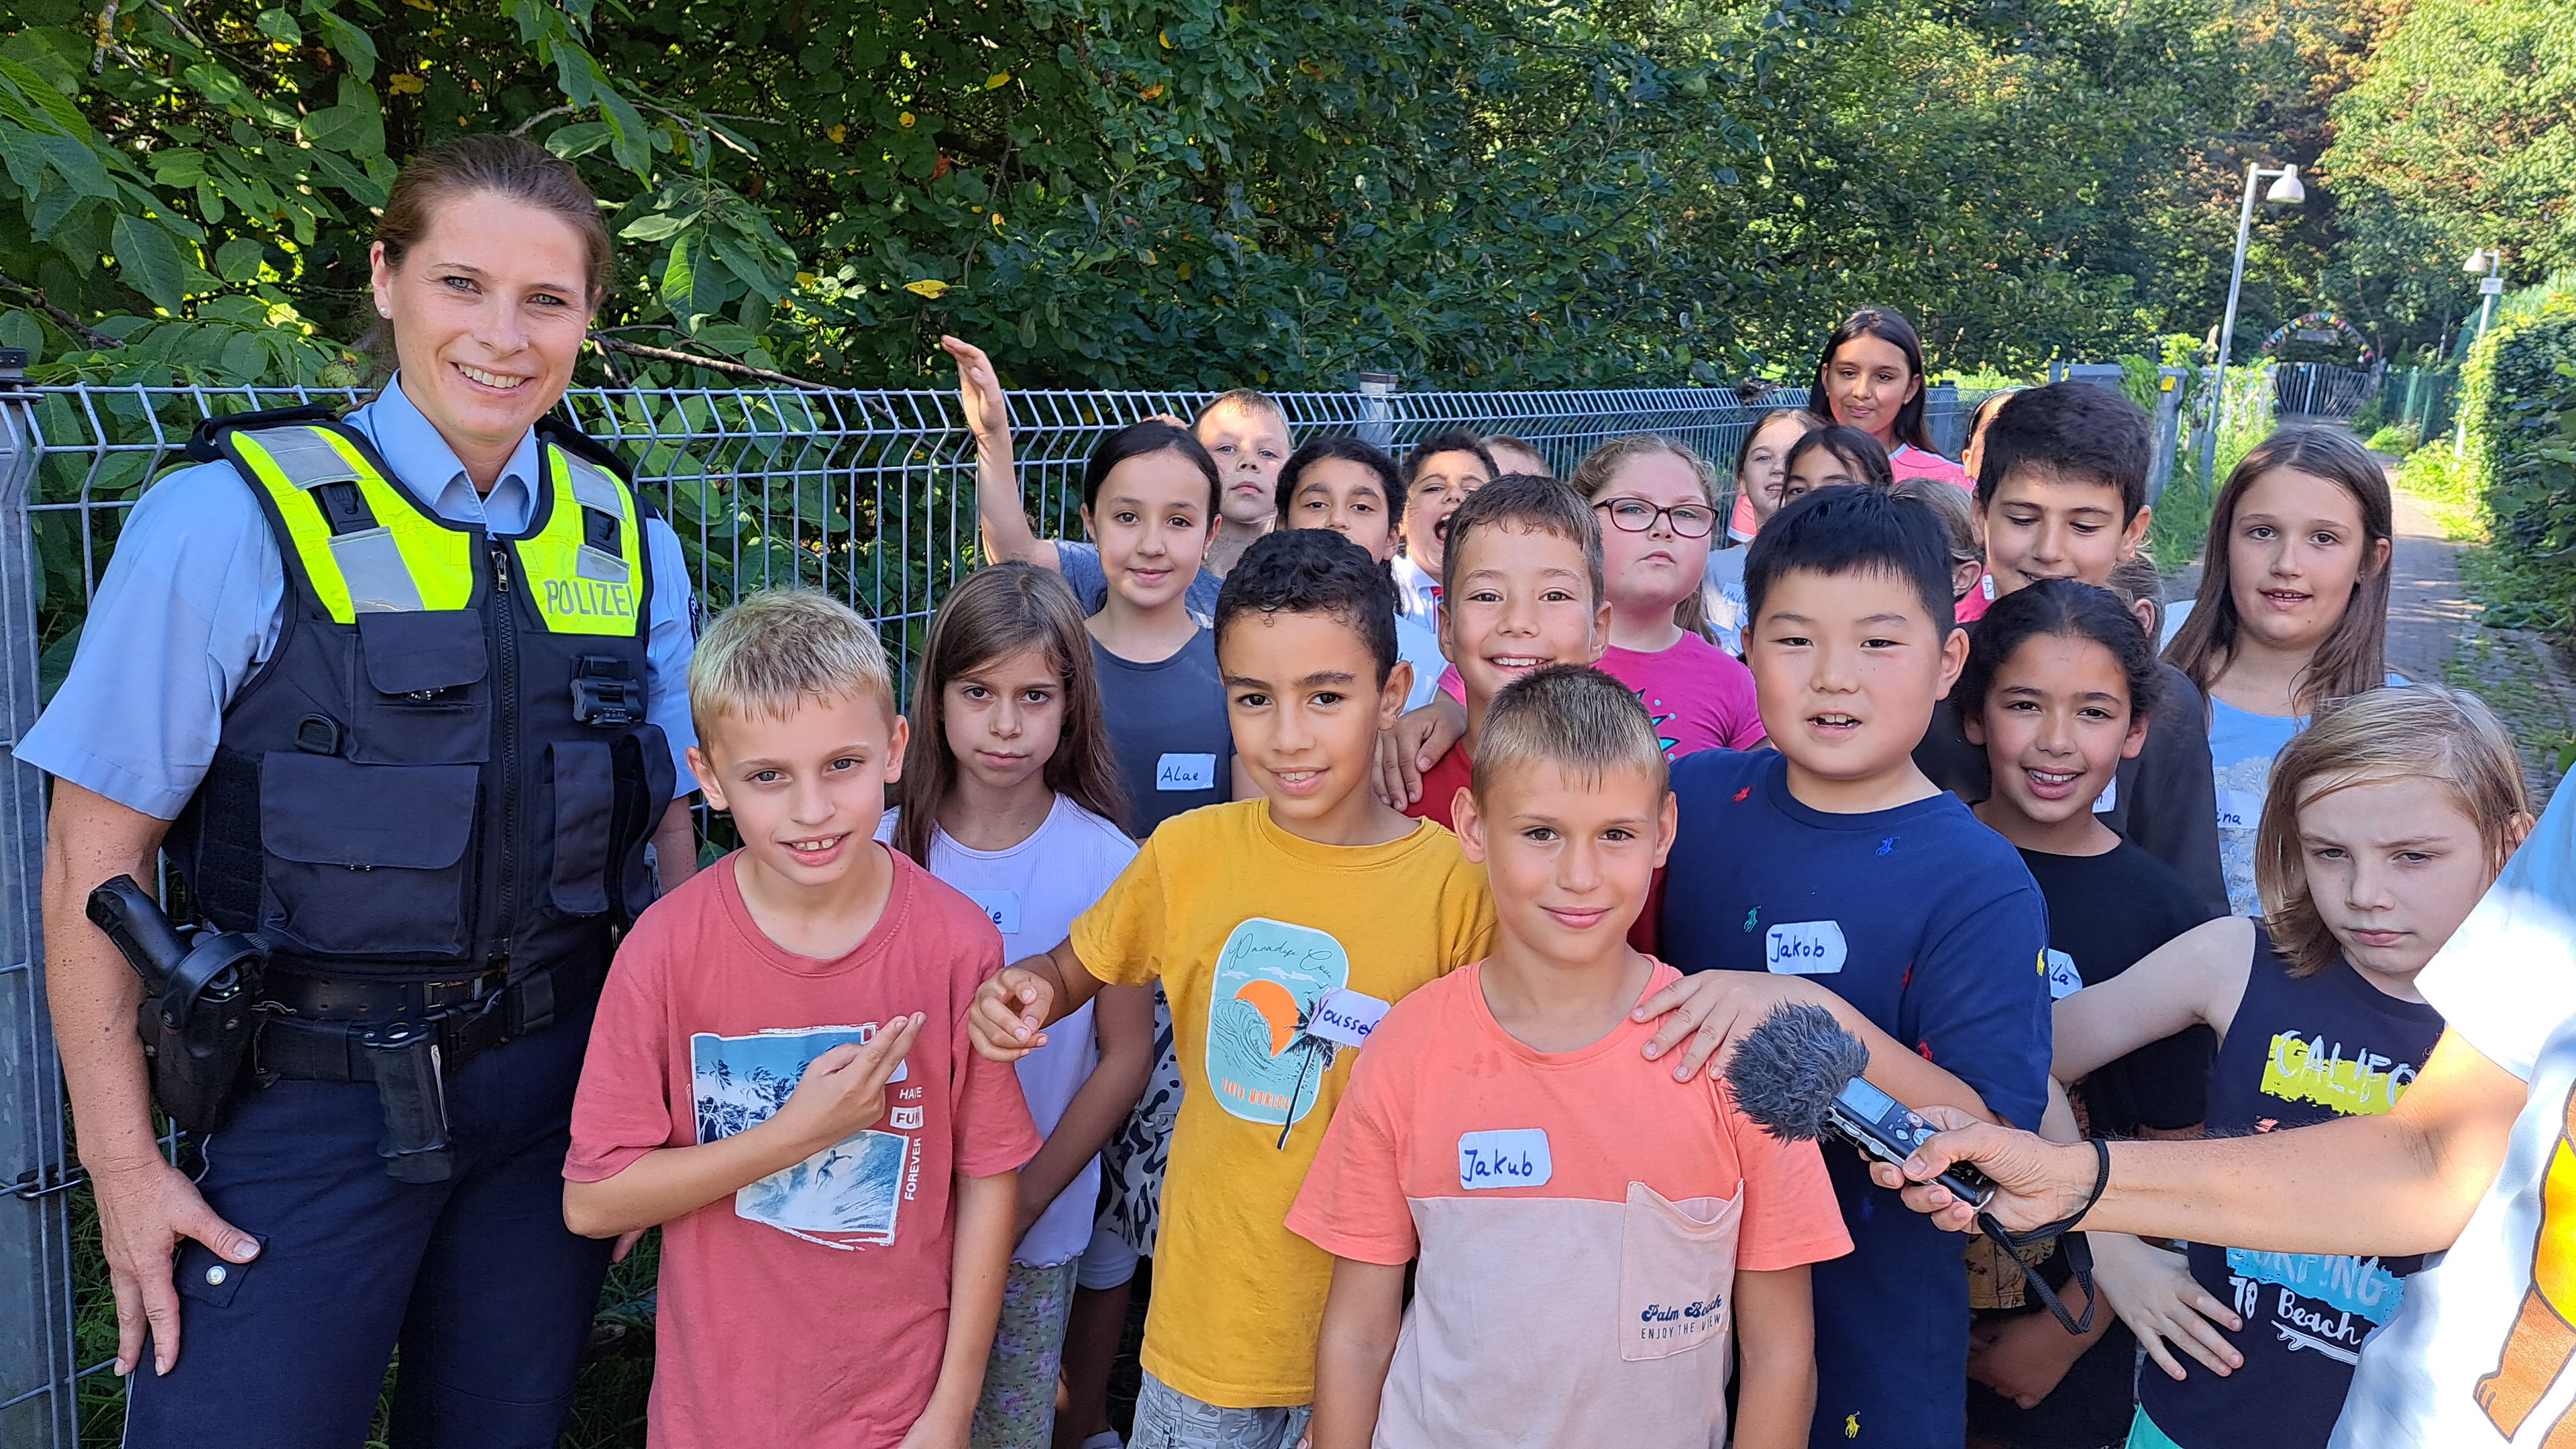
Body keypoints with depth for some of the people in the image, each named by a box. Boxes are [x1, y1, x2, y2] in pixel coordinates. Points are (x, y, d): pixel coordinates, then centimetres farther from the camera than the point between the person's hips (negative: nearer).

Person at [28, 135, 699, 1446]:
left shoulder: (628, 542, 2)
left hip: (553, 1088, 4)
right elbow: (95, 850, -7)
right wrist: (121, 1159, -8)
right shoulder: (232, 522, -10)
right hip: (302, 1109, -3)